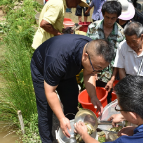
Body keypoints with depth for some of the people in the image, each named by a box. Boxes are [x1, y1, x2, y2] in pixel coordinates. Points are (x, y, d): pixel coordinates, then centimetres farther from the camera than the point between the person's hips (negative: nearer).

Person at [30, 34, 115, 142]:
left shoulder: (93, 48, -26)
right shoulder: (58, 60, -45)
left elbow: (88, 74, -8)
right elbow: (50, 92, -32)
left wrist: (93, 97, -20)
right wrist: (62, 118, -30)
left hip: (67, 70, 6)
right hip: (42, 70, -5)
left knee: (72, 106, 6)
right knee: (46, 112, -6)